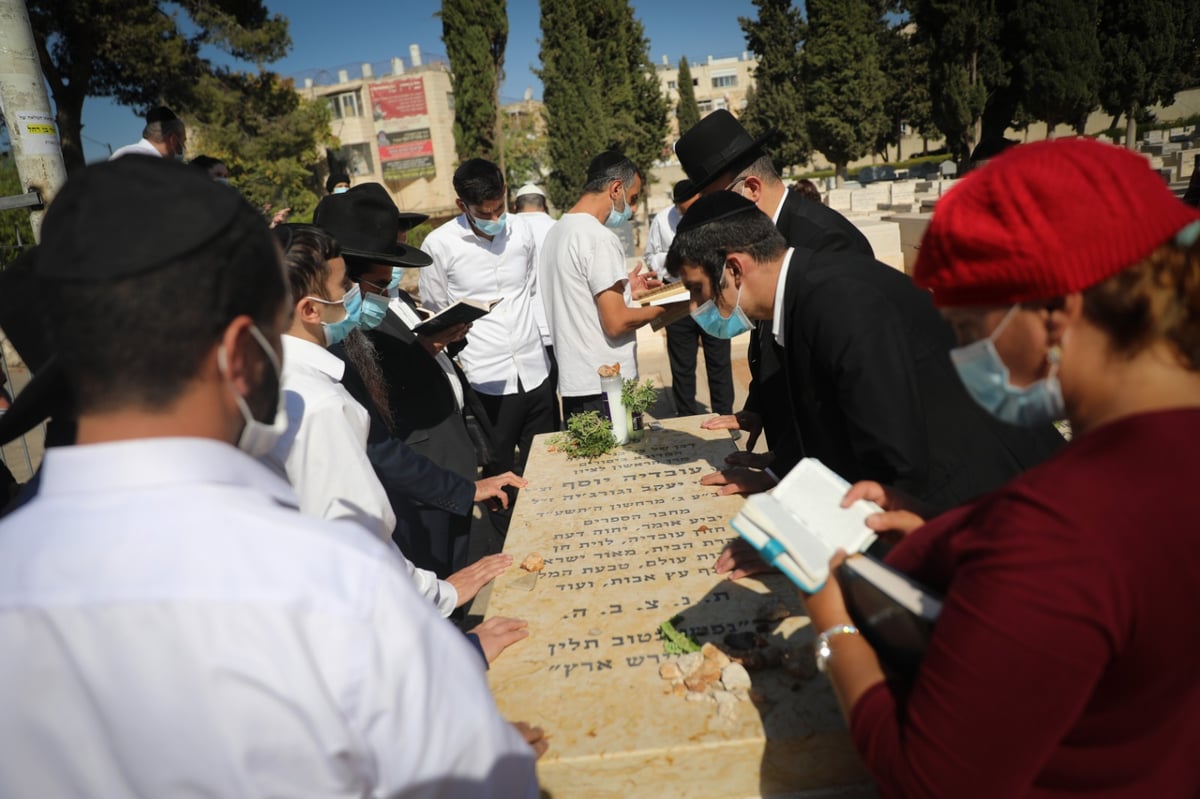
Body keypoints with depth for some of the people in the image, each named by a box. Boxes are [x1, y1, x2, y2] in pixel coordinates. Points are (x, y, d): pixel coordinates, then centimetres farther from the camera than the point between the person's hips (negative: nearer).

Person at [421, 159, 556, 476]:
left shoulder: (521, 229, 4)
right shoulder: (439, 244, -7)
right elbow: (435, 316, 2)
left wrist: (546, 339, 11)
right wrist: (455, 361, -2)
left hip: (536, 374, 4)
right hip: (487, 382, -4)